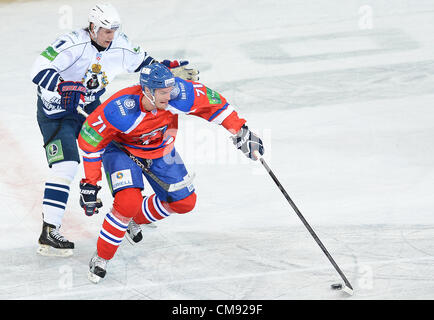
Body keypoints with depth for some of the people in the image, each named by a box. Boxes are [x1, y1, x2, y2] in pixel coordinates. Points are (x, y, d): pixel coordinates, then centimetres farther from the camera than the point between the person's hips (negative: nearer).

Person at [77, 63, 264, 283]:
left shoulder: (179, 95, -31)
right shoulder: (120, 110, -39)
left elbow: (212, 103, -13)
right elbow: (90, 137, -26)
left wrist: (241, 132, -12)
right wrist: (90, 184, -23)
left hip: (160, 150, 5)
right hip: (121, 148, -5)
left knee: (184, 202, 5)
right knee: (128, 202, -26)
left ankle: (136, 219, 31)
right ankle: (101, 257, -5)